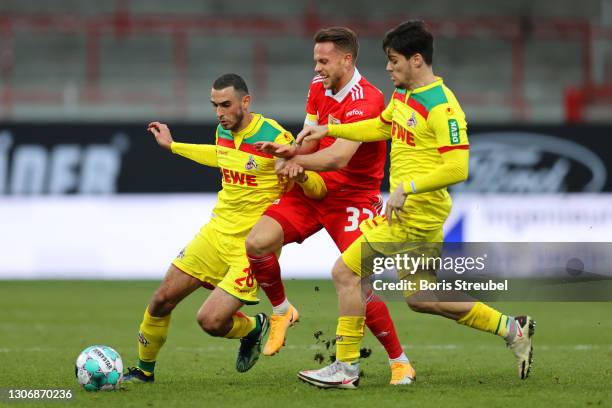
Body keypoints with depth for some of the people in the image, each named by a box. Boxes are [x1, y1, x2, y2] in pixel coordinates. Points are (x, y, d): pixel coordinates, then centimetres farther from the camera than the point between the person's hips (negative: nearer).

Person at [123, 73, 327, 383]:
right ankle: (144, 370, 25)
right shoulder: (223, 132, 2)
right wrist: (172, 146, 34)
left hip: (252, 245, -6)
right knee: (162, 300, 4)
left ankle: (254, 328, 18)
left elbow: (318, 190, -16)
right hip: (217, 230, 6)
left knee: (210, 321, -16)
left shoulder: (275, 138, -19)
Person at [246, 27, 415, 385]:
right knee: (257, 242, -13)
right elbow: (310, 142, 10)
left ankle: (400, 362, 1)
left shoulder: (366, 100, -22)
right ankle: (282, 312, 12)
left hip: (354, 198, -7)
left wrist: (297, 160, -13)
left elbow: (338, 157, -29)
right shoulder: (318, 88, 5)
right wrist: (290, 150, -13)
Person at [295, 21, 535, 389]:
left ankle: (346, 368, 2)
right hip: (411, 211, 10)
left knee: (346, 273, -6)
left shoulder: (441, 106, -18)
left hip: (414, 214, -10)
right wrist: (328, 130, 22)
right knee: (421, 299, 14)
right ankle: (511, 328, 19)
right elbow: (381, 127, 29)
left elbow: (457, 168, -24)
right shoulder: (404, 94, 10)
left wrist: (407, 187, -27)